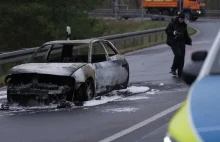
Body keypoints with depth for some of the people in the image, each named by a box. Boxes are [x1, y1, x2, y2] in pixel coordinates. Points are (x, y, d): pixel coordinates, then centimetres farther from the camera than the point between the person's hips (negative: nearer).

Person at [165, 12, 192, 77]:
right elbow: (167, 30, -6)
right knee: (178, 54, -21)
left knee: (182, 57, 1)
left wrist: (189, 40, 9)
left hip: (181, 42, 5)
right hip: (174, 42, -5)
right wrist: (173, 32, -22)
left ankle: (180, 73, 8)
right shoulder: (172, 23, -5)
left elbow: (186, 34, 20)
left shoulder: (184, 25, 12)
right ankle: (173, 69, -2)